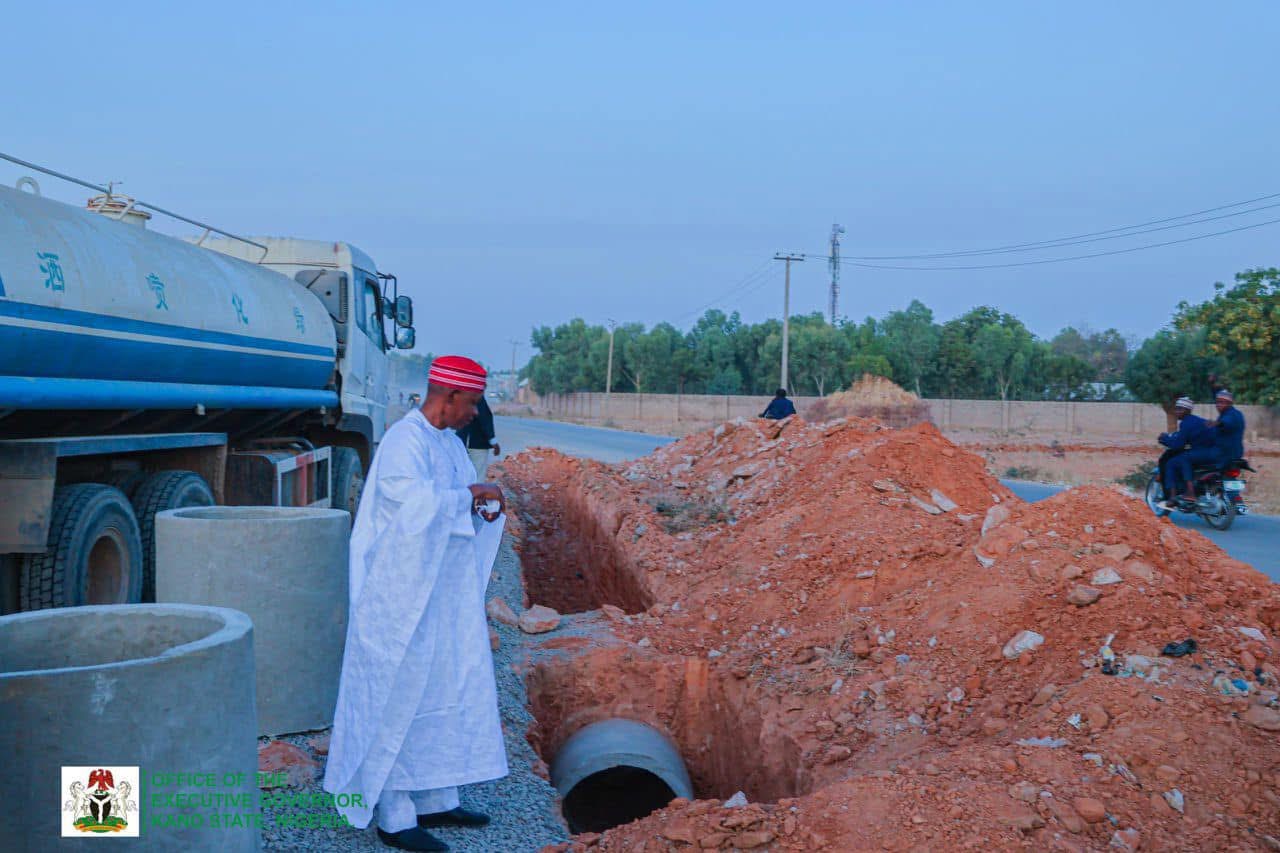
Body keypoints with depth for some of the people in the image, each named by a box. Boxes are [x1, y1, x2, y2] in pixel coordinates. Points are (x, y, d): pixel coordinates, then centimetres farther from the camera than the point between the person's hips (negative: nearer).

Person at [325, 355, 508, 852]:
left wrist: (488, 507, -1)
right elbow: (411, 500, -35)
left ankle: (434, 801, 26)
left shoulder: (450, 443, 11)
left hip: (444, 596, 10)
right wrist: (468, 495, -22)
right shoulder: (404, 442, -18)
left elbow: (465, 502, 21)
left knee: (444, 693, 15)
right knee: (401, 699, -1)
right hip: (405, 597, -10)